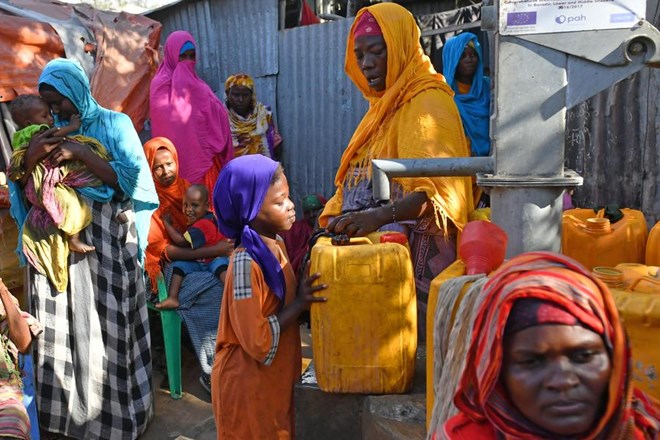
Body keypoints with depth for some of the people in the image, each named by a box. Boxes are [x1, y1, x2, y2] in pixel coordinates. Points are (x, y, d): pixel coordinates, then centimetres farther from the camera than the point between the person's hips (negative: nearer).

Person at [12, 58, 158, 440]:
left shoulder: (115, 123, 2)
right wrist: (31, 157, -8)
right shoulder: (51, 133, 13)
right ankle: (70, 406, 22)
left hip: (107, 240, -4)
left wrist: (79, 153, -14)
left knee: (110, 325, 0)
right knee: (65, 327, 5)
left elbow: (130, 177, -10)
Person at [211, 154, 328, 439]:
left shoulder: (276, 244, -2)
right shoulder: (246, 264, -27)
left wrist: (304, 294, -6)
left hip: (276, 376, 8)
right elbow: (258, 341, -26)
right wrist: (300, 304, -23)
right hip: (248, 383, -8)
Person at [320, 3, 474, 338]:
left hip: (415, 250, -8)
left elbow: (436, 190, -25)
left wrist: (380, 217, -39)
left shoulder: (427, 102, -10)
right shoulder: (384, 104, 17)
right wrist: (337, 219, 8)